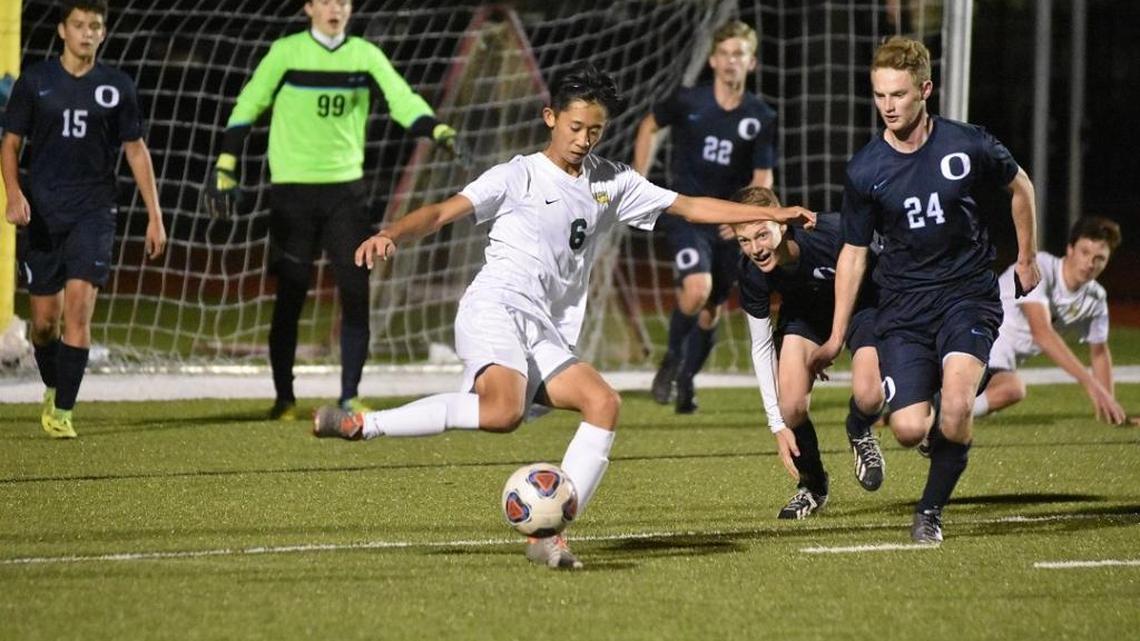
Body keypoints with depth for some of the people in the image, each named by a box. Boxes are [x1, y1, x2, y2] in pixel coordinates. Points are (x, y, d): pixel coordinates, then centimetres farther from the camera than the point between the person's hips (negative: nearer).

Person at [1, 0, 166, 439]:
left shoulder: (117, 87, 5)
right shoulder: (35, 82, 3)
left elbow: (136, 151, 10)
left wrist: (154, 217, 6)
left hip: (94, 213, -1)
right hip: (43, 214, 1)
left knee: (78, 307, -16)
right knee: (44, 320, 4)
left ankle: (63, 411, -12)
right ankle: (53, 390, 32)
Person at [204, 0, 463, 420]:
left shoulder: (365, 55, 5)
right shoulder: (286, 53, -2)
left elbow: (401, 98, -5)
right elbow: (248, 106, 0)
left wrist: (438, 130, -22)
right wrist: (225, 166, -5)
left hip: (346, 188, 2)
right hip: (292, 191, -2)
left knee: (356, 293, -4)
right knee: (291, 296, 0)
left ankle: (349, 397, 4)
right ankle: (284, 398, 11)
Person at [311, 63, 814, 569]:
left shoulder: (612, 183, 21)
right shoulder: (519, 176, 5)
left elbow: (690, 207, 25)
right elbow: (442, 213, -3)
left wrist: (771, 214, 20)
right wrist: (390, 235, -22)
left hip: (546, 337, 7)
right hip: (495, 307, -7)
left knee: (603, 403, -16)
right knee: (503, 411, -34)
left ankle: (547, 534, -17)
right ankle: (360, 424, -24)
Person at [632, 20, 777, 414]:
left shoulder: (762, 118, -4)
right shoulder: (687, 102, -7)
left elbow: (762, 179, -3)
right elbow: (650, 127, 12)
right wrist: (639, 182, 8)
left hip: (729, 223, 3)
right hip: (685, 212, -3)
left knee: (712, 311, 11)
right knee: (697, 289, -25)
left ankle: (685, 382, 34)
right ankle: (672, 358, 2)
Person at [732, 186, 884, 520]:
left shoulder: (832, 234, -39)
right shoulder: (751, 274, -26)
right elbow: (761, 347, -11)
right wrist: (777, 424, -14)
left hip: (863, 302, -3)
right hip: (804, 311, 3)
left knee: (867, 397, -26)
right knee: (791, 405, -16)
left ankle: (860, 435, 13)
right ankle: (812, 485, 13)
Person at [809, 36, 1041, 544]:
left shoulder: (967, 146, -7)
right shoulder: (865, 170, -4)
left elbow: (1019, 186, 15)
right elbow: (853, 253, 7)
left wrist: (1027, 258, 21)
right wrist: (835, 339, 7)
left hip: (967, 293, -1)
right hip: (903, 305, 1)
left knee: (955, 408, -25)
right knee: (910, 429, -14)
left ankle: (931, 509, -1)